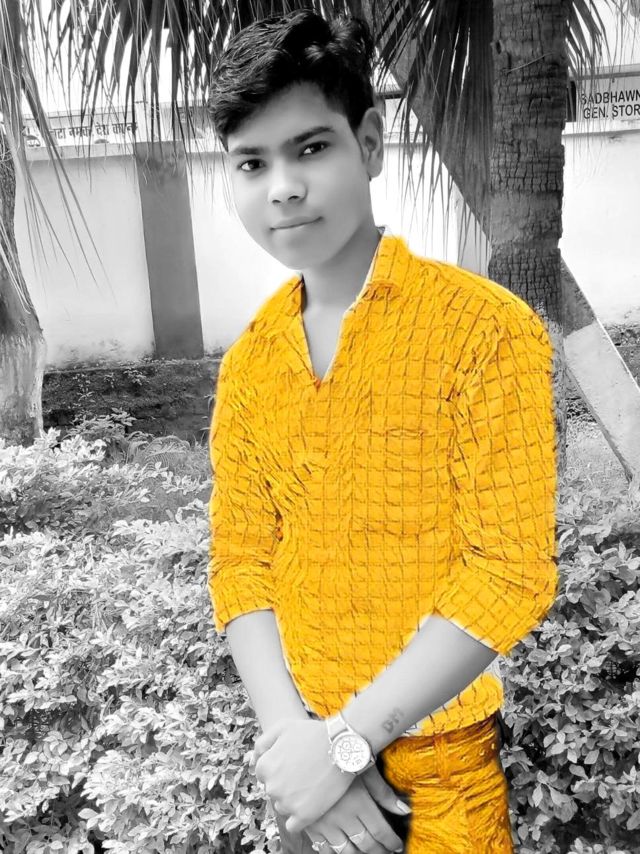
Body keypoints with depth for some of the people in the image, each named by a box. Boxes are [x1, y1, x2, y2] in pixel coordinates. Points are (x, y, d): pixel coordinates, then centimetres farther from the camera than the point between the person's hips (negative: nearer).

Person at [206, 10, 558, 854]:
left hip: (438, 759, -3)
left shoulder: (489, 329, -15)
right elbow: (241, 562, 0)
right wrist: (291, 734, -13)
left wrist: (347, 740, -18)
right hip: (305, 745, 4)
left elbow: (512, 570, -18)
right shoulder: (249, 360, -1)